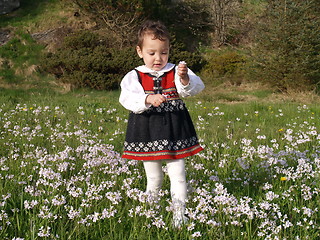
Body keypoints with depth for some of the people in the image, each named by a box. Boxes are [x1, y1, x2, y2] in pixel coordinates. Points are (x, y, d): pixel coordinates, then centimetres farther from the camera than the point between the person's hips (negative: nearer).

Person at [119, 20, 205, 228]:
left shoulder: (175, 72, 1)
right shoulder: (134, 77, -1)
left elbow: (195, 87, -14)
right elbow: (127, 98, -17)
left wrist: (185, 79, -36)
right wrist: (148, 99, -35)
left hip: (175, 133, 0)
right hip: (147, 135, 0)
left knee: (178, 175, 1)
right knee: (154, 179, 13)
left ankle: (180, 215, 7)